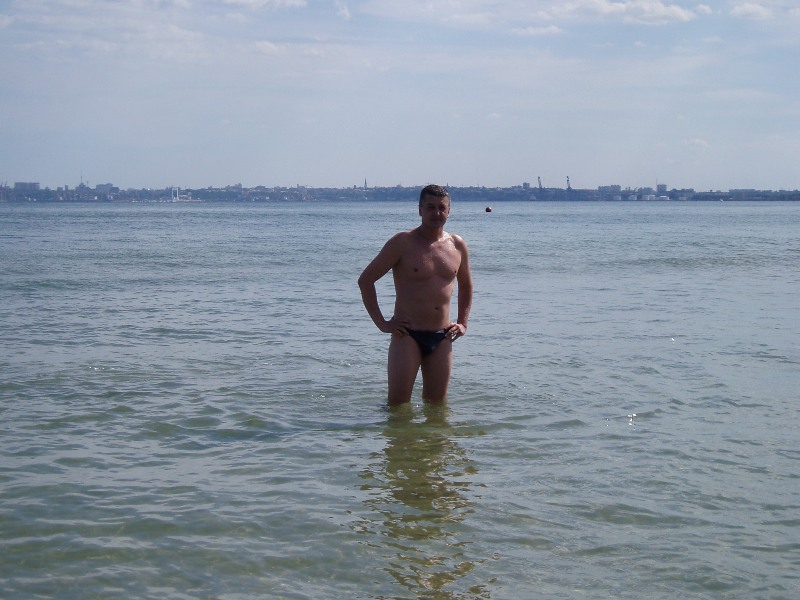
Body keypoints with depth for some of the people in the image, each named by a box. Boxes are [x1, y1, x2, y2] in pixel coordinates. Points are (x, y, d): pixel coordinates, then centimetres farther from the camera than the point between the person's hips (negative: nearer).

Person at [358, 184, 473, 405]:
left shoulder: (458, 246, 8)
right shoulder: (402, 242, -7)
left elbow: (466, 285, 27)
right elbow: (365, 280, -5)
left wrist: (463, 322, 15)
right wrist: (381, 322, -9)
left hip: (442, 338, 4)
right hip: (407, 336, -4)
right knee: (398, 406, -5)